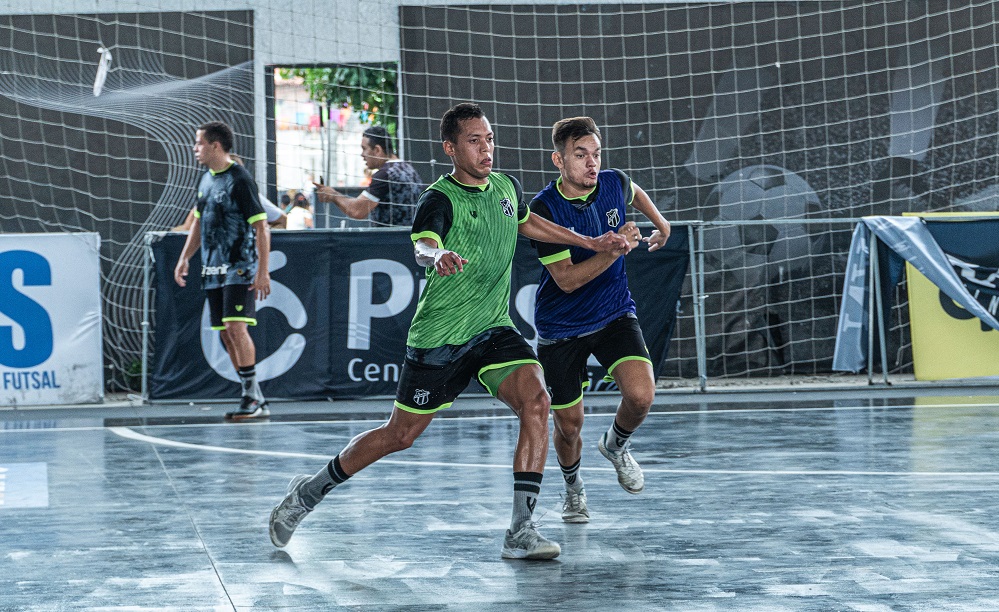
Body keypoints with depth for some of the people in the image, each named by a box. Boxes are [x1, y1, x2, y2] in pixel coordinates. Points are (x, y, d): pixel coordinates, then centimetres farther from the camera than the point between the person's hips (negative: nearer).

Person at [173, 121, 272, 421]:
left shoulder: (240, 180, -12)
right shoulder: (207, 180, 13)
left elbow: (261, 226, -14)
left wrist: (263, 271, -20)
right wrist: (185, 258, 17)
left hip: (240, 267, -8)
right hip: (214, 270, 8)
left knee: (236, 327, -17)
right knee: (226, 334, 6)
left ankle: (253, 397, -11)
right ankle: (254, 401, 12)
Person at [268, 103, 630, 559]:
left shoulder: (507, 188, 5)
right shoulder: (439, 200, -15)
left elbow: (528, 223, 29)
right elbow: (423, 244, -37)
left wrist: (590, 242, 30)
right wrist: (437, 256, -61)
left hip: (495, 331, 5)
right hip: (439, 335, -5)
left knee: (535, 402, -21)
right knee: (400, 435, 4)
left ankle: (520, 530, -19)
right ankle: (309, 491, 27)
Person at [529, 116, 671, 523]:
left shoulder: (615, 183, -8)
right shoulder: (544, 209, -21)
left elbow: (636, 194, 20)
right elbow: (567, 279, -25)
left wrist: (661, 224, 25)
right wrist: (616, 249, -33)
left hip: (614, 315, 3)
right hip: (561, 327, -2)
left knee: (640, 394, -21)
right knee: (568, 425, 5)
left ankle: (615, 445, 14)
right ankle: (573, 487, 38)